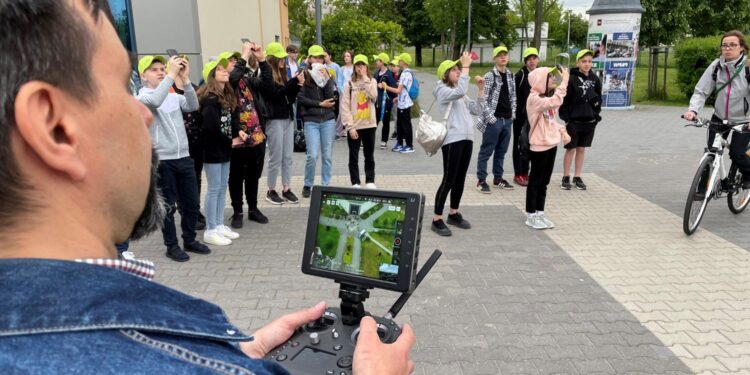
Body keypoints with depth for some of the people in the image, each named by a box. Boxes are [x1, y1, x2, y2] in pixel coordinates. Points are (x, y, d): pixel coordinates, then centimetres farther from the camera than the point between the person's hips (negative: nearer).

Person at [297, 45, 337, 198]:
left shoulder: (328, 75, 9)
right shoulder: (303, 76, 0)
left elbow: (331, 97, -4)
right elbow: (300, 99, -9)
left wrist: (326, 79, -13)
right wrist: (320, 104, -10)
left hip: (328, 119, 3)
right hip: (311, 121, -3)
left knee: (327, 156, 6)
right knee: (312, 155, -7)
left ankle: (326, 186, 17)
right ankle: (307, 185, 12)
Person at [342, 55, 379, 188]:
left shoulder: (372, 81, 5)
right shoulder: (349, 84, 0)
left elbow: (373, 96, -16)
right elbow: (345, 107, -5)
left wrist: (365, 79, -13)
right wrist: (350, 127, -12)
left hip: (369, 125, 1)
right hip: (354, 126, -1)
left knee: (369, 156, 11)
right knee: (354, 157, 5)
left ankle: (370, 181, 21)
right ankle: (355, 183, 15)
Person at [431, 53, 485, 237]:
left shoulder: (459, 94, 22)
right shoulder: (442, 90, -3)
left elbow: (477, 110, 18)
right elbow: (460, 91, -24)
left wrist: (481, 89, 11)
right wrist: (466, 66, -19)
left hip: (466, 139, 8)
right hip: (452, 139, -8)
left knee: (460, 179, 12)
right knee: (449, 180, -9)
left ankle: (453, 214, 24)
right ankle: (437, 220, -3)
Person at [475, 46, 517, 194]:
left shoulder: (510, 75, 12)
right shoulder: (489, 76, -9)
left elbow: (513, 96, 18)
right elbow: (484, 99, -12)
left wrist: (512, 114, 10)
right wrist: (490, 117, -15)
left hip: (507, 120, 6)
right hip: (494, 120, -6)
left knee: (501, 151, 13)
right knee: (486, 151, 0)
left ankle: (498, 178, 24)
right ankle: (481, 180, 6)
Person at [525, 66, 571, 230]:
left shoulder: (547, 98, 14)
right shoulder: (534, 98, -16)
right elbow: (556, 102, -33)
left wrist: (562, 131, 3)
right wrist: (564, 80, -29)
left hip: (551, 144, 9)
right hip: (539, 146, -9)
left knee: (544, 181, 13)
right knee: (535, 181, 0)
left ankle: (540, 213, 22)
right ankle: (531, 216, 9)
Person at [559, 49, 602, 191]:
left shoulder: (595, 79, 6)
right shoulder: (572, 79, -9)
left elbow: (598, 98, 14)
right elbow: (565, 100, -10)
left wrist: (596, 114, 6)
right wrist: (566, 118, -12)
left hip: (590, 121, 4)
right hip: (574, 121, -4)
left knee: (581, 149, 12)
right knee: (571, 149, 3)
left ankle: (577, 177, 21)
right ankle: (566, 177, 15)